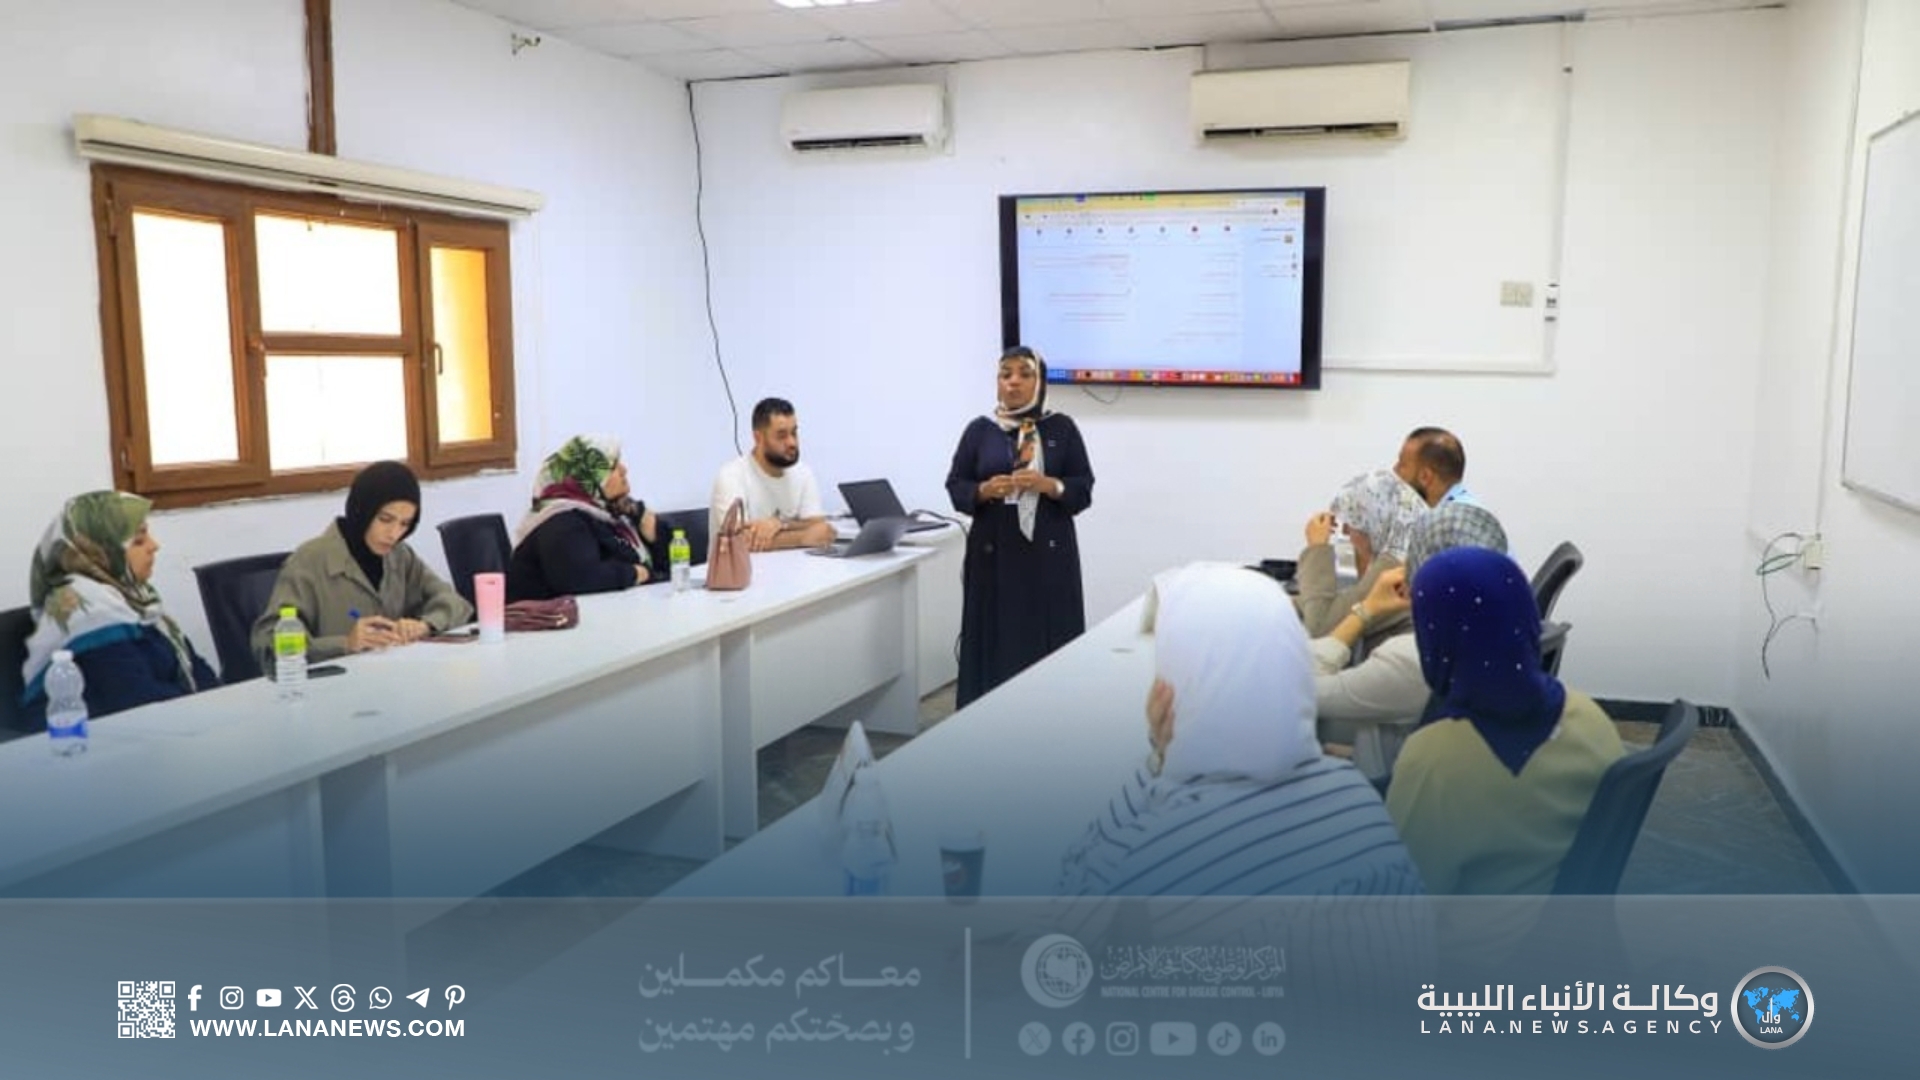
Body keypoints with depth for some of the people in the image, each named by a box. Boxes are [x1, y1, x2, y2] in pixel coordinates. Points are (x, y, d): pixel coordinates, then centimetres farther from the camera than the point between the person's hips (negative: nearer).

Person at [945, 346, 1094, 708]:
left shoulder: (1062, 428, 4)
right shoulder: (980, 429, 5)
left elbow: (1084, 488, 3)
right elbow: (955, 486, 6)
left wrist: (1047, 484, -15)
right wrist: (984, 491, -15)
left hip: (1048, 552, 0)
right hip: (994, 552, 0)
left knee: (1048, 641, -1)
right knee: (995, 640, -1)